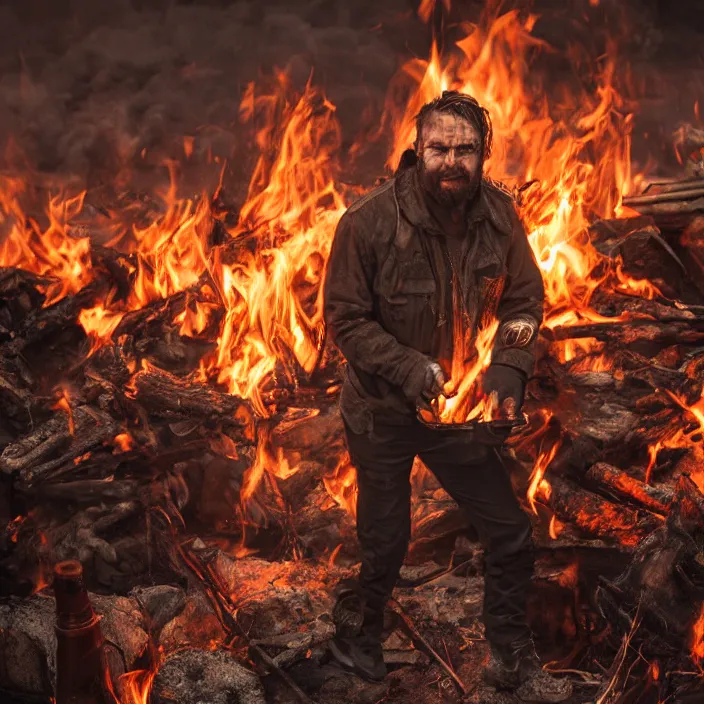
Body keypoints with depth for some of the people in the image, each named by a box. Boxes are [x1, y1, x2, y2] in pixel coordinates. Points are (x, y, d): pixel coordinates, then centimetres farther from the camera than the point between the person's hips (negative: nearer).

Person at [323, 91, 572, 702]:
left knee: (511, 537, 10)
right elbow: (346, 320, -16)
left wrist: (508, 372, -17)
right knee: (384, 543, 12)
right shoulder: (370, 221, -21)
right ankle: (358, 640, 43)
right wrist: (412, 371, -28)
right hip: (383, 412, -3)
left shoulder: (499, 214, -10)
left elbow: (526, 300, -1)